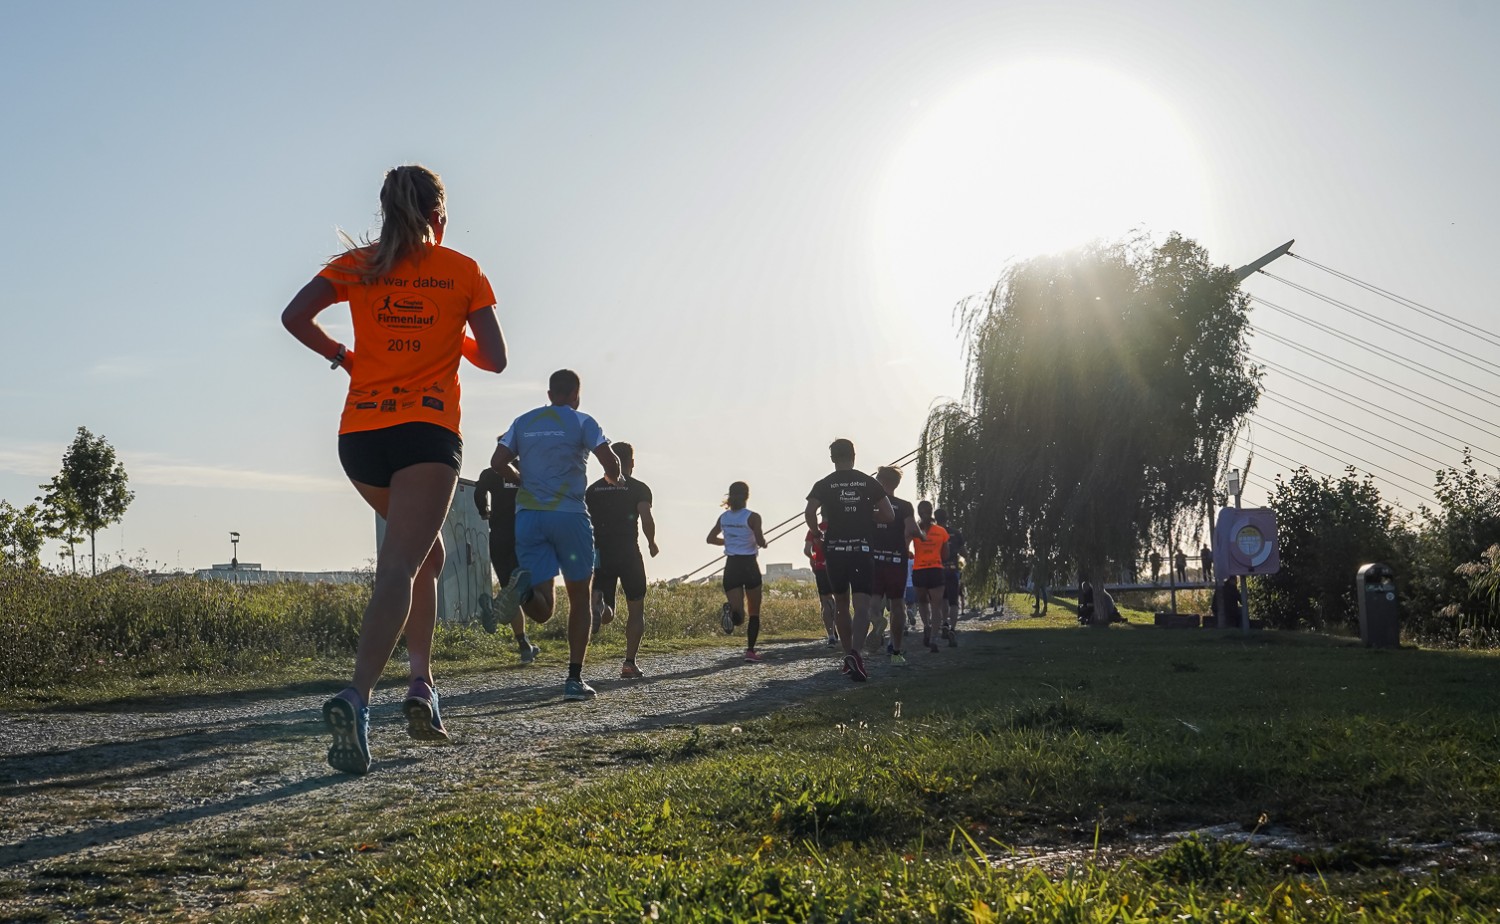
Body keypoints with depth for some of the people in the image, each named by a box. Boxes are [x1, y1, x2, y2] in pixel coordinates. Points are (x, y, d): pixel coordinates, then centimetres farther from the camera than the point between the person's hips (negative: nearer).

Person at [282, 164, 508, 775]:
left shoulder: (358, 264, 10)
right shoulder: (463, 271, 5)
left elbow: (295, 317, -2)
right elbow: (494, 358, 4)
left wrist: (344, 357, 12)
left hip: (360, 433, 4)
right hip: (427, 430, -4)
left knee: (425, 549, 23)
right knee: (401, 565, -14)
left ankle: (422, 684, 13)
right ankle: (356, 698, -33)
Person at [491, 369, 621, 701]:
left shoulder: (523, 422, 13)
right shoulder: (582, 422, 1)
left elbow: (496, 463, 6)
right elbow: (611, 462, -10)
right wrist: (614, 479, 12)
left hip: (528, 515, 3)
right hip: (569, 515, -3)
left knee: (542, 610, 1)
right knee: (579, 599, 12)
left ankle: (524, 587, -34)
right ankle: (574, 679, 4)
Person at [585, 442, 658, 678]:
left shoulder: (593, 489, 13)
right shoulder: (638, 488, 1)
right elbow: (646, 520, -12)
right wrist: (652, 544, 5)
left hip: (600, 555, 3)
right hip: (628, 555, -3)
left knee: (607, 615, 8)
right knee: (636, 610, 12)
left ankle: (598, 602, -28)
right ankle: (629, 663, 4)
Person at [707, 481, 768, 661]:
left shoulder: (723, 517, 6)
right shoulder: (752, 517, -9)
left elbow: (710, 538, 14)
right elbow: (760, 542, -17)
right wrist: (763, 542, 6)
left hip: (731, 566, 3)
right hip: (750, 566, -3)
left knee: (738, 615, 1)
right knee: (754, 612, 12)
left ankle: (730, 611, -33)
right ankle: (750, 651, 5)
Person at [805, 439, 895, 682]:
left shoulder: (824, 484, 2)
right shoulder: (869, 482, 4)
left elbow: (809, 512, -15)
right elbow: (889, 515, 1)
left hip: (835, 550, 1)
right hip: (862, 550, -1)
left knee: (841, 604, 17)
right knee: (862, 605, -7)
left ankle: (849, 657, 22)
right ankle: (855, 652, -29)